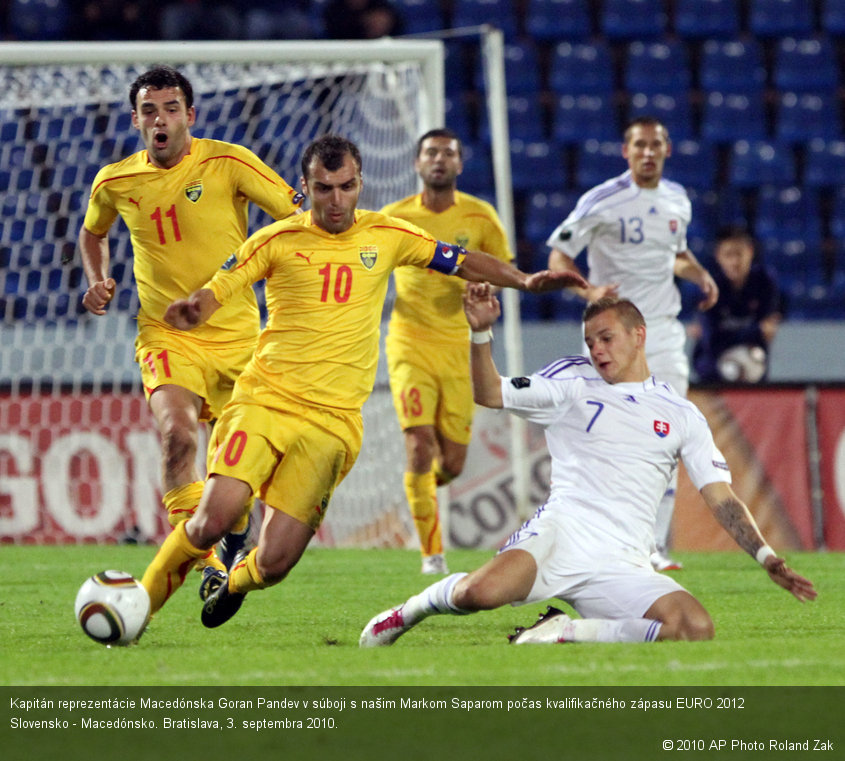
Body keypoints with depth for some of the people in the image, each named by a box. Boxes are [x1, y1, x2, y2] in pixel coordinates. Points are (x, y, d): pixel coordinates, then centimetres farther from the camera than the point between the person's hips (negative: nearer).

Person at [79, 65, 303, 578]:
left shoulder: (228, 162, -9)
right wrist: (98, 281, 6)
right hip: (166, 336, 0)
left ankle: (233, 534, 43)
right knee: (177, 432, -27)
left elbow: (299, 215, -9)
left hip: (236, 333, 0)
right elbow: (93, 232, 23)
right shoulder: (115, 182, 1)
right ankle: (204, 560, -26)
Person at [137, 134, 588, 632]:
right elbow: (215, 292, 1)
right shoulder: (277, 241, 2)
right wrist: (192, 308, -22)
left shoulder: (387, 235, 7)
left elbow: (464, 263, 14)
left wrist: (526, 280, 0)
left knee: (275, 562, -7)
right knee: (214, 520, -23)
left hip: (332, 419, 1)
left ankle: (235, 584, 29)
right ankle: (143, 598, 2)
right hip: (264, 399, -1)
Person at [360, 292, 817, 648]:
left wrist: (766, 557, -1)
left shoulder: (681, 416, 16)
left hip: (622, 565, 2)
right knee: (481, 591, -33)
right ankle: (417, 606, 4)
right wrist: (480, 334, -9)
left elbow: (721, 498, 12)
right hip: (560, 536, -2)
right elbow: (490, 394, 7)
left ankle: (566, 632, -8)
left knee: (697, 628, -25)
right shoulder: (572, 381, 14)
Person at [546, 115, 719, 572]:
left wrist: (699, 275, 6)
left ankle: (653, 547, 1)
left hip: (664, 333, 5)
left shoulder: (677, 200, 10)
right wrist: (589, 290, -25)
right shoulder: (602, 201, -8)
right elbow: (558, 257, -7)